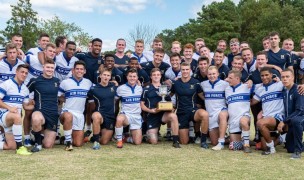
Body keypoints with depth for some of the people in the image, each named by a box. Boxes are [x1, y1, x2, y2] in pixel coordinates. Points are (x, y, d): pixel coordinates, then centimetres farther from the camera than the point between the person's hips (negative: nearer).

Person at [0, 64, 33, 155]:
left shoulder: (25, 89, 11)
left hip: (14, 120, 7)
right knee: (17, 116, -41)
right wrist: (9, 108, -26)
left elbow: (26, 106, 14)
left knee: (11, 146, -1)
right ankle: (20, 147, -35)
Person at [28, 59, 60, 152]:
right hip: (40, 112, -3)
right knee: (36, 119, -42)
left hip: (53, 115, 3)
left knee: (48, 145, -4)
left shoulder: (57, 81, 10)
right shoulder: (35, 80, -1)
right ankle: (38, 142, -13)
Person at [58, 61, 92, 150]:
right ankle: (68, 142, -24)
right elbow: (59, 97, 6)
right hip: (67, 112, -3)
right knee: (68, 116, -42)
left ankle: (71, 135, 34)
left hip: (80, 114, 3)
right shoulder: (65, 82, -1)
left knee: (78, 144, 1)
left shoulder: (88, 83, 8)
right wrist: (68, 100, -6)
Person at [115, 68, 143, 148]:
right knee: (119, 118, -41)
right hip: (125, 114, -3)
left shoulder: (140, 88, 8)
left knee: (137, 142, -6)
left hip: (137, 117, 3)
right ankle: (119, 140, -18)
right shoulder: (121, 88, -4)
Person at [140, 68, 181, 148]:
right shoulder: (146, 89, 3)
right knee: (153, 141, -10)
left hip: (164, 113, 2)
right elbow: (142, 105, 2)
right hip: (152, 115, -2)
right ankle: (149, 133, 27)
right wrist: (151, 110, -15)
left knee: (173, 116, -35)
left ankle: (176, 141, -24)